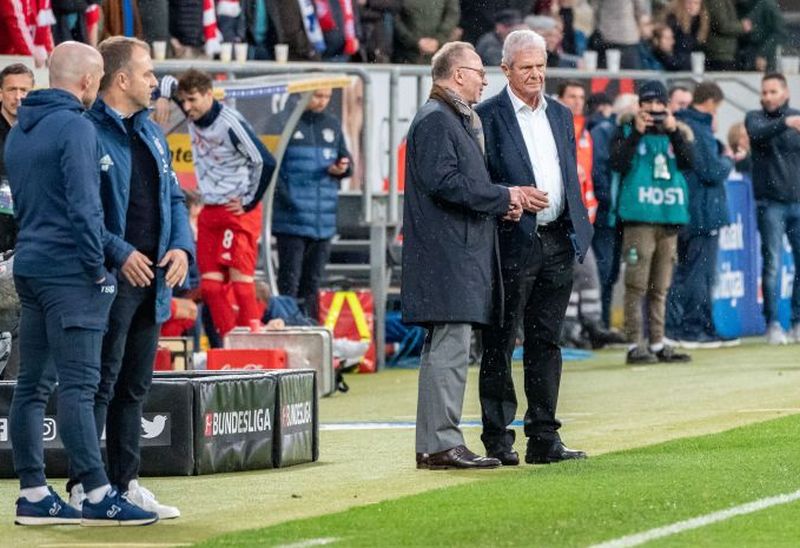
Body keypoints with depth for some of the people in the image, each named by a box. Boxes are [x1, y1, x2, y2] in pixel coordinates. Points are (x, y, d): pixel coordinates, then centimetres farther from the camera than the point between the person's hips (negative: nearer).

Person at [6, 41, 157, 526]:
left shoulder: (20, 130, 15)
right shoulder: (75, 127, -13)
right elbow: (84, 205, -19)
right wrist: (97, 267, -11)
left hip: (30, 267, 9)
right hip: (68, 272, -9)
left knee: (33, 385, 7)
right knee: (78, 385, -9)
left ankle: (34, 495, 9)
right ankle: (98, 495, -8)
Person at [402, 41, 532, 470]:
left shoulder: (458, 120, 22)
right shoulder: (435, 119, -11)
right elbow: (442, 182, -21)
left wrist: (501, 203, 9)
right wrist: (503, 198, -13)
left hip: (461, 254, 11)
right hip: (445, 255, -11)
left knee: (446, 350, 11)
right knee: (449, 348, -12)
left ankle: (437, 443, 13)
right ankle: (440, 444, -13)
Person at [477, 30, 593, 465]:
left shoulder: (561, 115, 16)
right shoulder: (488, 116, -4)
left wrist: (579, 231, 9)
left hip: (557, 244, 6)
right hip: (513, 244, -6)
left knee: (546, 343, 9)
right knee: (500, 344, -1)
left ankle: (544, 438, 12)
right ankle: (498, 438, 2)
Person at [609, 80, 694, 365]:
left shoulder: (675, 134, 15)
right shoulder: (627, 132, 6)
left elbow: (688, 162, -1)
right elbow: (618, 163, -10)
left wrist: (674, 131, -11)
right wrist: (637, 132, -15)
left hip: (670, 218, 4)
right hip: (639, 217, -4)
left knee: (660, 287, 9)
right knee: (637, 284, -9)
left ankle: (657, 343, 13)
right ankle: (635, 345, -9)